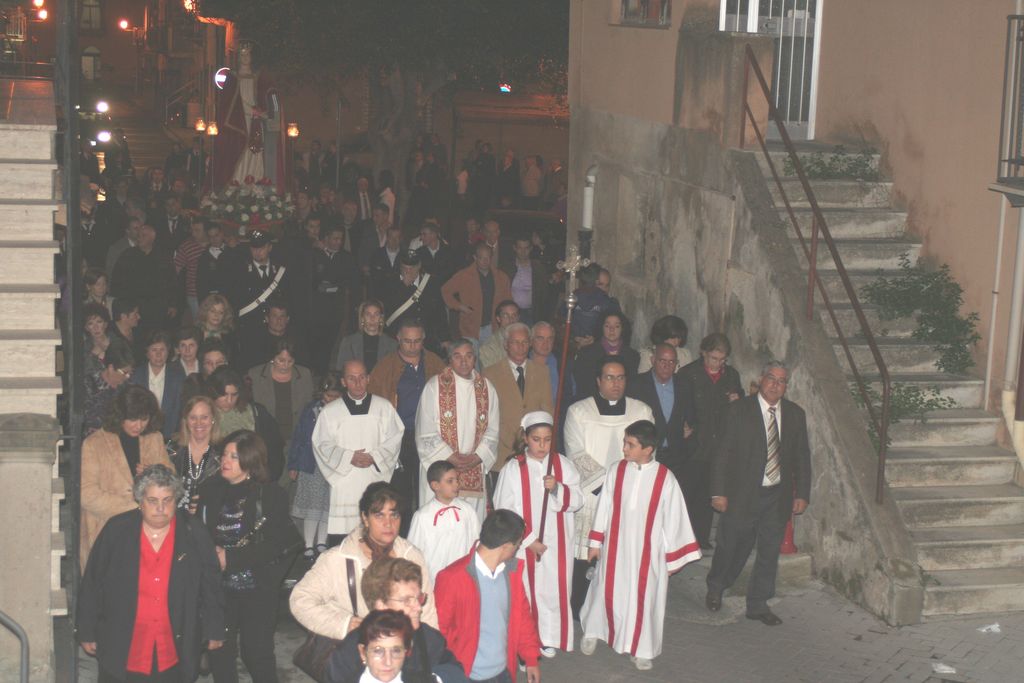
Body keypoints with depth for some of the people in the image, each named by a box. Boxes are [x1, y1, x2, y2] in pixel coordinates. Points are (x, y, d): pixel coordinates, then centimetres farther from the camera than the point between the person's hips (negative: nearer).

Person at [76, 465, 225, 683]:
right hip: (122, 650, -1)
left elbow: (211, 585, 5)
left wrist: (214, 631, 7)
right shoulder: (117, 530, -5)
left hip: (174, 647, 1)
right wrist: (87, 632, 3)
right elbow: (92, 584, 1)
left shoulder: (194, 533, -2)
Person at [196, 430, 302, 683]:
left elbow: (274, 545, -12)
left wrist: (230, 557, -16)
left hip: (257, 588, -3)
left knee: (257, 653, 1)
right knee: (219, 652, 6)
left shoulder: (271, 495, -7)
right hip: (219, 586, 4)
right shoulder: (210, 490, 5)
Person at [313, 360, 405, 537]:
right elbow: (322, 444, 3)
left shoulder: (384, 407, 7)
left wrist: (374, 457, -9)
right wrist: (349, 457, -9)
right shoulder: (331, 411, 6)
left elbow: (394, 439, 5)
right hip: (344, 481, -1)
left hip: (375, 480, 1)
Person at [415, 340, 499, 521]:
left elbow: (492, 429, 7)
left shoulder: (486, 388, 9)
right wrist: (450, 457, -11)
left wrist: (477, 457, -6)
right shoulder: (435, 385, -2)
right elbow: (426, 431, -6)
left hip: (475, 470, 3)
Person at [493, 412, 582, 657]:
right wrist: (528, 540, -12)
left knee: (555, 590, 8)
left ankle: (549, 639, 24)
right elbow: (504, 512, -7)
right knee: (526, 592, 2)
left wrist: (558, 488, -20)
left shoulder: (563, 465, 0)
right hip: (524, 545, -2)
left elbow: (577, 501, -1)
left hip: (557, 544, 2)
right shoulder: (513, 469, -7)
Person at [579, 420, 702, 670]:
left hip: (648, 551, -1)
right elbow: (604, 508, 3)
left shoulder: (665, 478, -12)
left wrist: (673, 556, -2)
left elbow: (673, 518, -5)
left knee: (644, 597, 9)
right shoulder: (616, 471, -7)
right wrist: (595, 542, 8)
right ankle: (592, 632, 39)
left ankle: (641, 649, 26)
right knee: (607, 591, 15)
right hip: (615, 547, 2)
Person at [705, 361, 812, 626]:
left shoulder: (795, 414, 5)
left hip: (778, 495, 3)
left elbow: (802, 457, 10)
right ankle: (715, 588, 34)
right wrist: (719, 492, -11)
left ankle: (758, 604, 21)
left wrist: (802, 494, 4)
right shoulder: (739, 410, -6)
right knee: (732, 547, 7)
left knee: (770, 552, 8)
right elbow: (723, 453, -7)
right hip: (742, 494, -3)